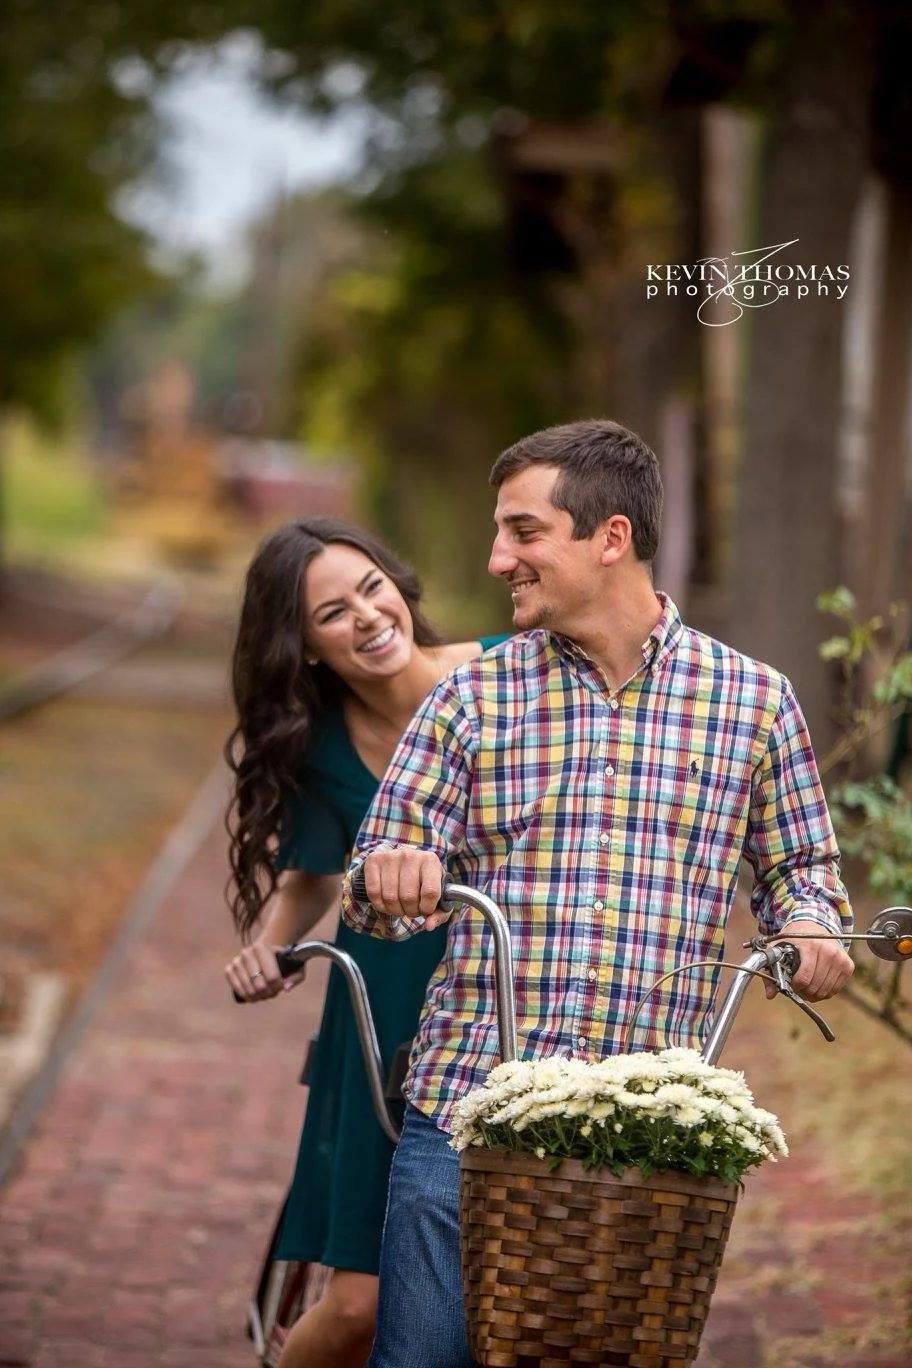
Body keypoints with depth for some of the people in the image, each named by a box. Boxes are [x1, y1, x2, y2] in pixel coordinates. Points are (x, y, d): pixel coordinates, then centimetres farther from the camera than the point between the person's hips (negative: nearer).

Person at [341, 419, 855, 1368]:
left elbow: (797, 865, 17)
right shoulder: (474, 696, 7)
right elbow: (375, 898, 7)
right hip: (463, 1118, 0)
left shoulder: (753, 701, 6)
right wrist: (392, 877, -17)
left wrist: (812, 925, -5)